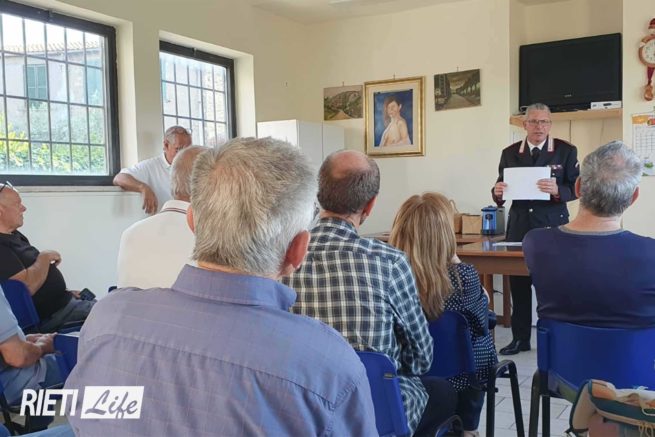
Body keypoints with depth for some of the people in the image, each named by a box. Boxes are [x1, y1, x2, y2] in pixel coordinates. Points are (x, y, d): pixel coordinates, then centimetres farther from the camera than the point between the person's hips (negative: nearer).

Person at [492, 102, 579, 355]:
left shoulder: (566, 151, 0)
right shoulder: (510, 153, 7)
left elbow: (576, 188, -3)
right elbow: (502, 188, 9)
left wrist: (558, 190, -23)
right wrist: (498, 192, -14)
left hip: (553, 225, -3)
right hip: (520, 226, 3)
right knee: (518, 284, 7)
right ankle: (520, 338, 18)